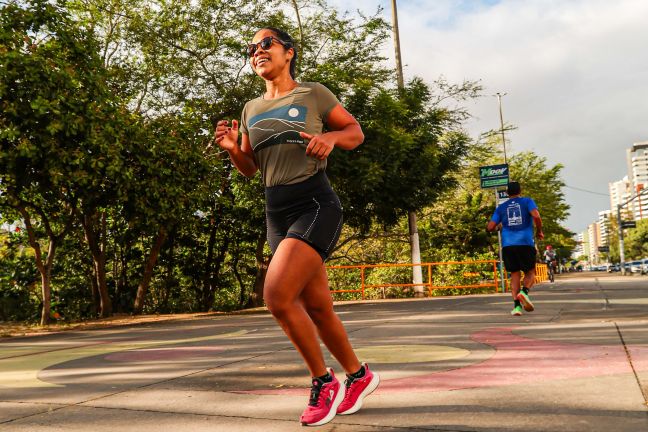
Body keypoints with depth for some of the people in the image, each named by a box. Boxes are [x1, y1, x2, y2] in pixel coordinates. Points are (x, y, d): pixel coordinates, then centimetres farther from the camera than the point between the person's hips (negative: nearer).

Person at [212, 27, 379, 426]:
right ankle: (359, 375, 30)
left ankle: (324, 382, 0)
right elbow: (249, 168, 19)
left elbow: (356, 132, 7)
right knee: (317, 307, 9)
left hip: (315, 205, -6)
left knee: (277, 295, -21)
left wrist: (331, 138, -14)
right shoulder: (251, 109, 15)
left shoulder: (313, 94, 1)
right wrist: (232, 148, -2)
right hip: (276, 212, 6)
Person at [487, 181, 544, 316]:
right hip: (525, 243, -2)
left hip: (507, 244, 2)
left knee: (515, 274, 8)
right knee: (530, 272, 12)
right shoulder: (527, 201, 8)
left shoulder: (501, 207, 15)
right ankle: (524, 291, -18)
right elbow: (536, 215, -11)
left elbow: (490, 227, 10)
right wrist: (539, 231, 4)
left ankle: (516, 305, -4)